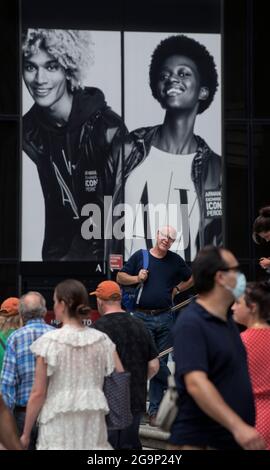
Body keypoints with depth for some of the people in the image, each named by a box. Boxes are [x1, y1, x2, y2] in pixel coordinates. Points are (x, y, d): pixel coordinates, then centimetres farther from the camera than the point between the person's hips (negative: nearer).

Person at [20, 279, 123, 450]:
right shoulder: (102, 340, 3)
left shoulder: (50, 342, -7)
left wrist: (26, 434, 2)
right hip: (93, 424, 3)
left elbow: (38, 393, -6)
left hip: (59, 427, -3)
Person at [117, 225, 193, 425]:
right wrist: (137, 278, -7)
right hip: (142, 317, -2)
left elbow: (190, 279, 24)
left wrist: (176, 289, 13)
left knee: (160, 361, 4)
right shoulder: (140, 256, 3)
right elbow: (120, 277, 8)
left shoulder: (175, 260, 9)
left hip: (165, 317, 2)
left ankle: (155, 410, 10)